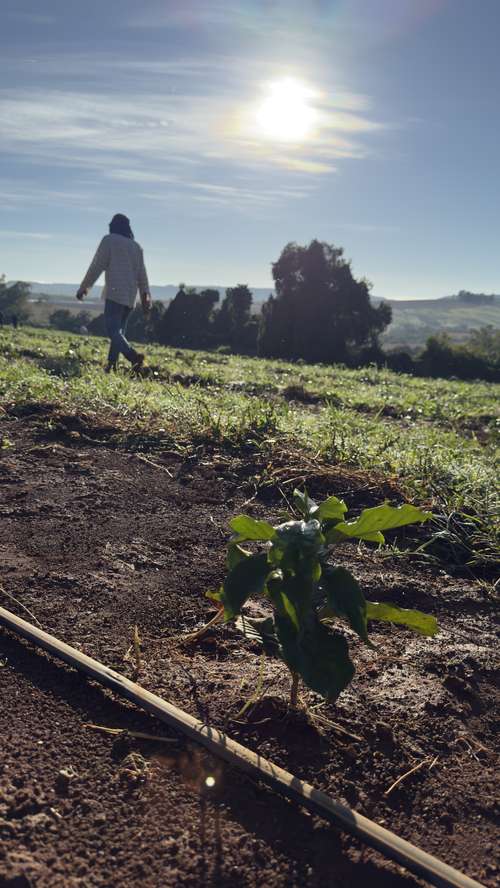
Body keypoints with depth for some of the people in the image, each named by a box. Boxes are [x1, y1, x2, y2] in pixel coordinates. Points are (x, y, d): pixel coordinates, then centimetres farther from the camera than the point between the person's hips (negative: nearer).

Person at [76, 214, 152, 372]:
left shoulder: (109, 240, 2)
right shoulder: (136, 246, 19)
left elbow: (96, 266, -1)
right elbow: (142, 274, 16)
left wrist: (83, 287, 6)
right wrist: (146, 297, 15)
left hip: (114, 293, -6)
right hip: (130, 296, 6)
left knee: (113, 330, -12)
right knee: (119, 330, 12)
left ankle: (134, 356, -32)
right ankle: (111, 364, 6)